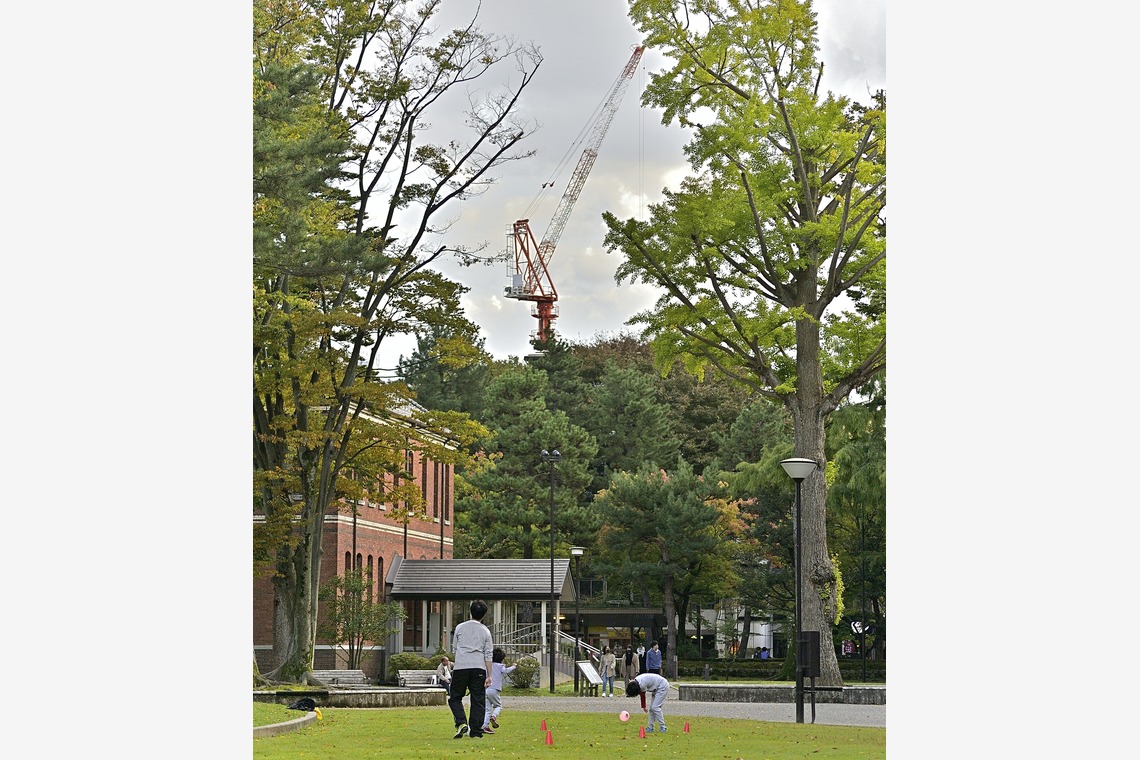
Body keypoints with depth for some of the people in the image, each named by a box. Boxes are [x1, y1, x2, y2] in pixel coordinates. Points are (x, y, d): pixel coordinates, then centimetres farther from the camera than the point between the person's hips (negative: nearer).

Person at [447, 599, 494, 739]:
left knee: (455, 698, 9)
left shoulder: (460, 628, 7)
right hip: (479, 668, 0)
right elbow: (488, 655, 4)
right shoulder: (485, 631, 7)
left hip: (460, 666, 0)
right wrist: (489, 675, 5)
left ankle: (461, 723, -13)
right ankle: (475, 732, 3)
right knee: (478, 701, 5)